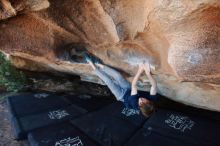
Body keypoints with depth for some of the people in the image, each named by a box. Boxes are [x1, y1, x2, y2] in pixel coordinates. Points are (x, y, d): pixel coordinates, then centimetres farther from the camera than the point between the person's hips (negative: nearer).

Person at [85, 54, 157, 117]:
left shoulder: (135, 103, -42)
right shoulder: (151, 99, -32)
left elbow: (133, 85, -47)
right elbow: (154, 85, -37)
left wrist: (140, 71, -49)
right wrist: (148, 73, -55)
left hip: (123, 95, -4)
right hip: (128, 89, 5)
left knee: (108, 80, -6)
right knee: (117, 75, -2)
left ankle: (93, 65, 15)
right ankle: (98, 64, 18)